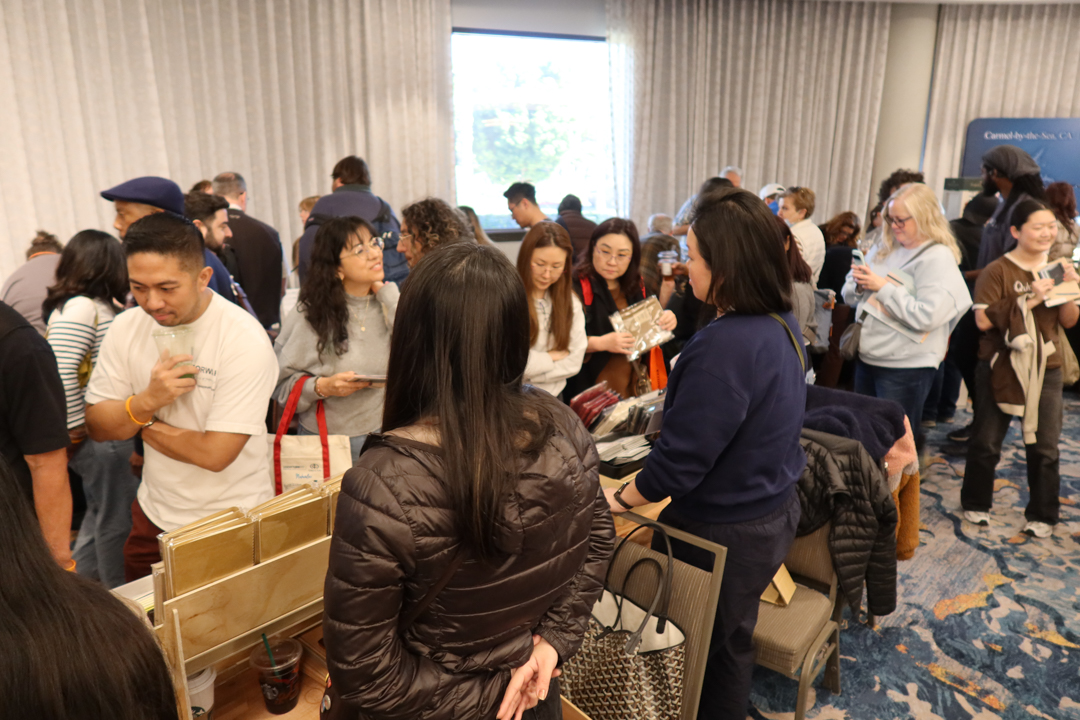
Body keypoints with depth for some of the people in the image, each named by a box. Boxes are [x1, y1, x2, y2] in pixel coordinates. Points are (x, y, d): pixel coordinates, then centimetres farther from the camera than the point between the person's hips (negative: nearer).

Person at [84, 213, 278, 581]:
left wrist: (140, 423, -11)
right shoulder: (126, 327, -5)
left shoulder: (245, 341, -23)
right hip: (153, 515, 5)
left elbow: (215, 453, -24)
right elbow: (96, 427, -2)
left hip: (231, 523, -5)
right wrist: (148, 400, -22)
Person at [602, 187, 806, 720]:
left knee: (712, 650, 15)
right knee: (732, 640, 27)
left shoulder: (725, 346, -31)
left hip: (725, 531, -8)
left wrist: (619, 499, -12)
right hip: (775, 510, 9)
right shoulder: (783, 325, -2)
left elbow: (681, 457, -26)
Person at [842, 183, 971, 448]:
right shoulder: (885, 247, 7)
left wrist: (883, 287, -19)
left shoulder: (938, 258, -11)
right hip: (867, 357, 7)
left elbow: (927, 316, -22)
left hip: (906, 367, -7)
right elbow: (850, 296, 13)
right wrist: (859, 285, -10)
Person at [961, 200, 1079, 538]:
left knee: (1045, 447, 6)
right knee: (986, 443, 6)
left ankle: (1042, 516, 21)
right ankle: (976, 504, 24)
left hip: (1045, 369, 4)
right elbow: (983, 319, -17)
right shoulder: (997, 271, -6)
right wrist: (1029, 299, -23)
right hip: (1001, 367, -3)